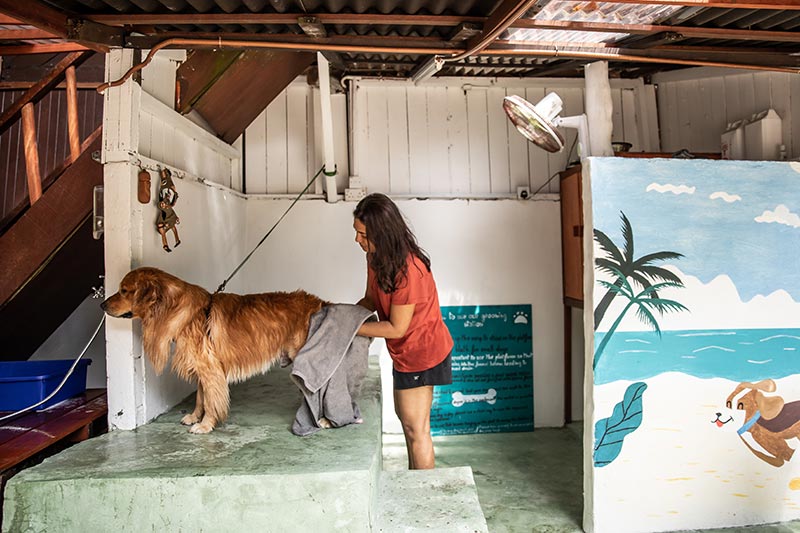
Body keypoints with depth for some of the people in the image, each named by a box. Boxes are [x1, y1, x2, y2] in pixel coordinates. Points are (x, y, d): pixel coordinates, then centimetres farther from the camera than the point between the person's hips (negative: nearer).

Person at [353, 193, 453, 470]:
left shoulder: (408, 270, -31)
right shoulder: (376, 256, -4)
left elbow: (396, 328, -25)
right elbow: (372, 299, 6)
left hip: (420, 351, -10)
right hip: (407, 350, 10)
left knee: (415, 427, 2)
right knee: (406, 417, 22)